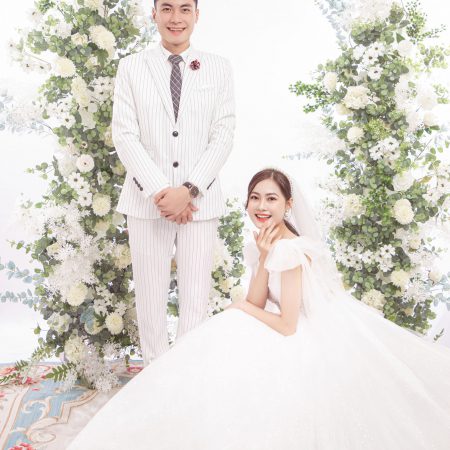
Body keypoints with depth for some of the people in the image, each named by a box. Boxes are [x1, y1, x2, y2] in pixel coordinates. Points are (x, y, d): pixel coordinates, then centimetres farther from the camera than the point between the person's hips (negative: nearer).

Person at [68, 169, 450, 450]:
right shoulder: (267, 241, 0)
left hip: (317, 340, -8)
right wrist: (263, 259, -18)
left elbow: (287, 326, -26)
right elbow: (259, 304, -5)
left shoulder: (290, 250, -27)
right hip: (306, 330, 8)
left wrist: (240, 309, -10)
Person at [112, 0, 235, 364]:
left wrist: (189, 189, -12)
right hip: (147, 199, 0)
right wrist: (159, 191, -12)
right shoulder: (131, 67, 6)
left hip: (200, 201, 0)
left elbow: (224, 135, 0)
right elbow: (125, 135, -1)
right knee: (150, 297, 6)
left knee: (196, 298, 3)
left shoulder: (219, 68, 6)